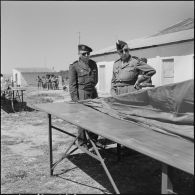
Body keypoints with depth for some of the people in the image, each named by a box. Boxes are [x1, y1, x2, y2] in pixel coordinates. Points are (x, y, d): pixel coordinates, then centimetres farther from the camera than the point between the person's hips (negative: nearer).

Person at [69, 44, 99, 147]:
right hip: (81, 95, -5)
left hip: (93, 93, 6)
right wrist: (75, 99, -11)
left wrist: (90, 86, 10)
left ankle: (94, 139, 25)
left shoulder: (93, 64, 11)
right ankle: (82, 142, 10)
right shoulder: (74, 66, -5)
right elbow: (72, 84, -7)